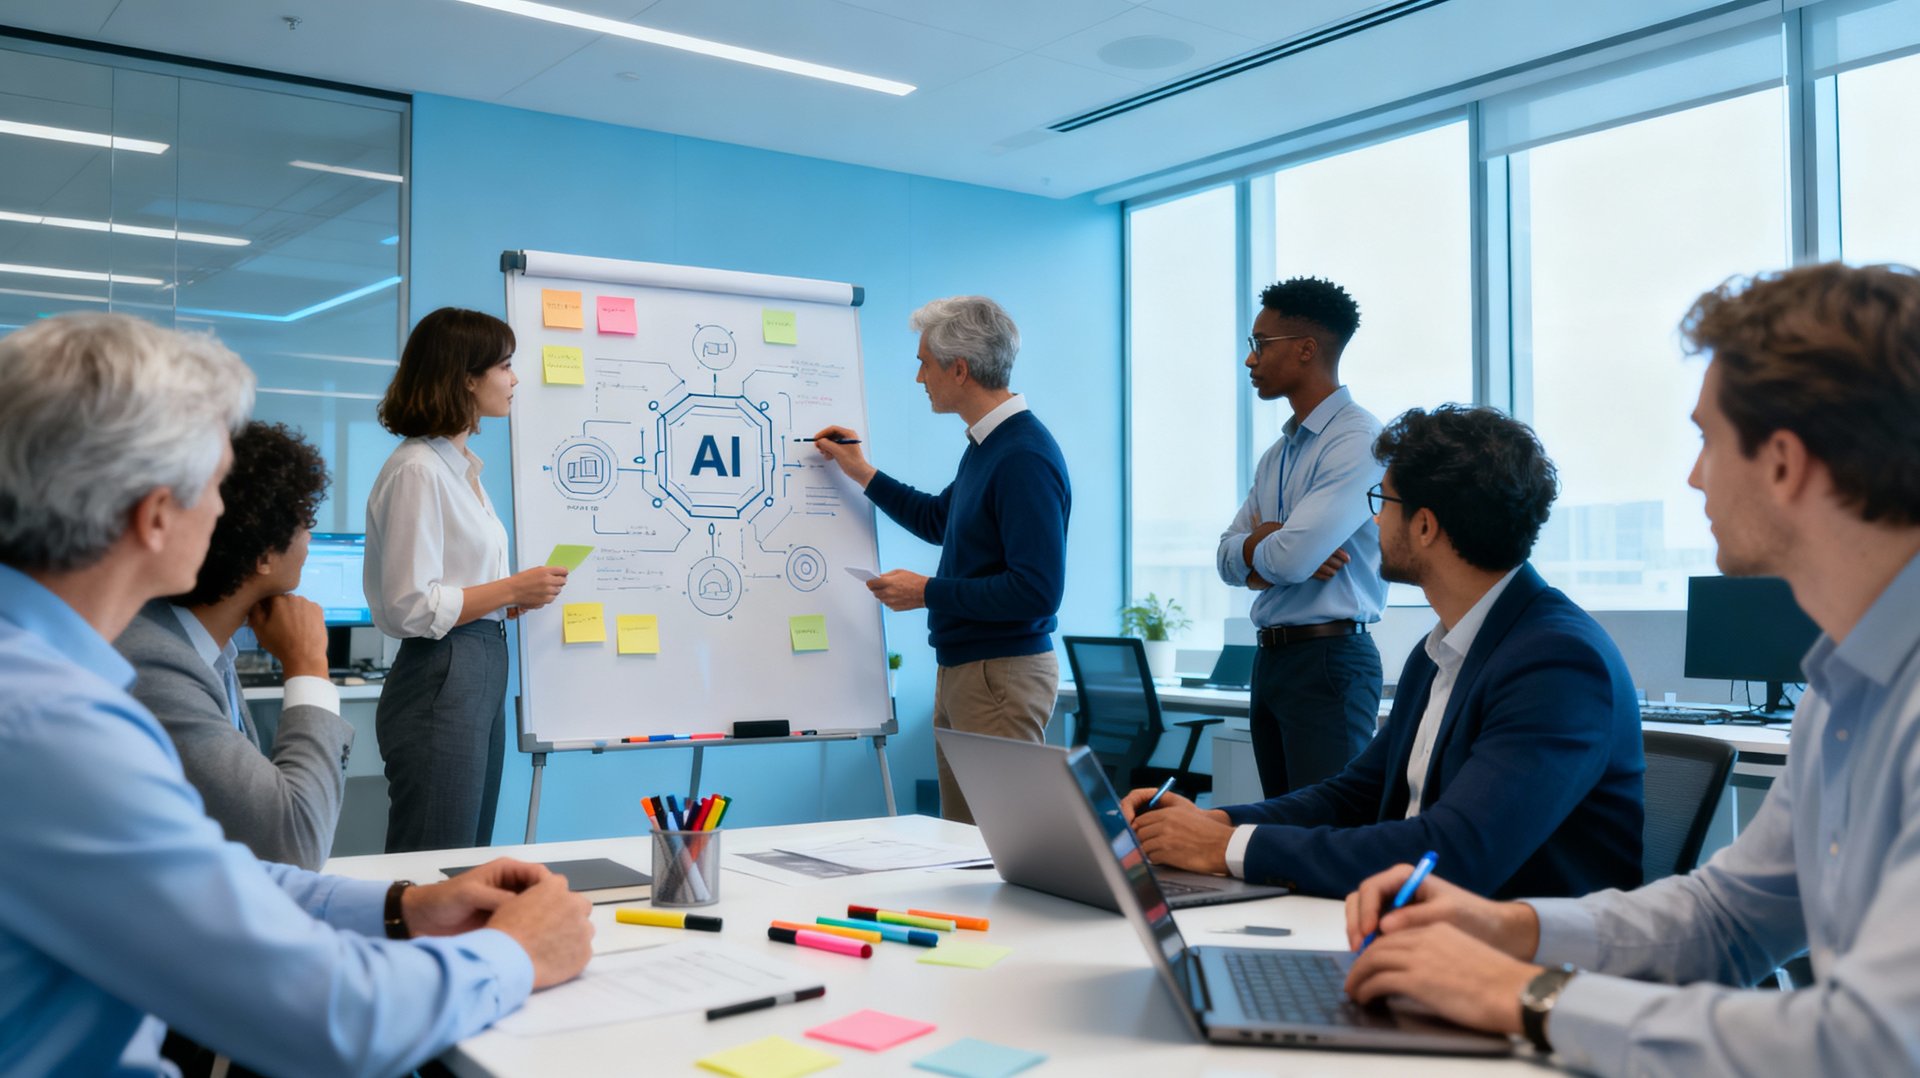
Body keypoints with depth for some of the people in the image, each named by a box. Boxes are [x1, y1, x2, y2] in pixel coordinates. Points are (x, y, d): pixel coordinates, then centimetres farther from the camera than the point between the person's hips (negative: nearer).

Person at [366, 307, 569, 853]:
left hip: (484, 673, 10)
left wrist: (513, 600, 8)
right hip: (441, 679, -10)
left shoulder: (464, 467, 16)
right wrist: (512, 588, -12)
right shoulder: (417, 470, -14)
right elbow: (411, 606, -19)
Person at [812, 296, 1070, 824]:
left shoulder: (1024, 458, -20)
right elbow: (939, 519, 31)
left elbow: (1037, 590, -25)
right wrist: (863, 473, 25)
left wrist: (927, 591, -17)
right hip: (959, 665, 10)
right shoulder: (985, 443, 12)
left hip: (1002, 676, -10)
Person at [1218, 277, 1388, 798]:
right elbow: (1227, 558, 12)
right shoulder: (1278, 452, 15)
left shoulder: (1358, 440, -13)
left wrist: (1258, 545, 1)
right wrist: (1274, 544, -9)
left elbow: (1291, 557, -22)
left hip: (1328, 658, -9)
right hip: (1270, 657, 9)